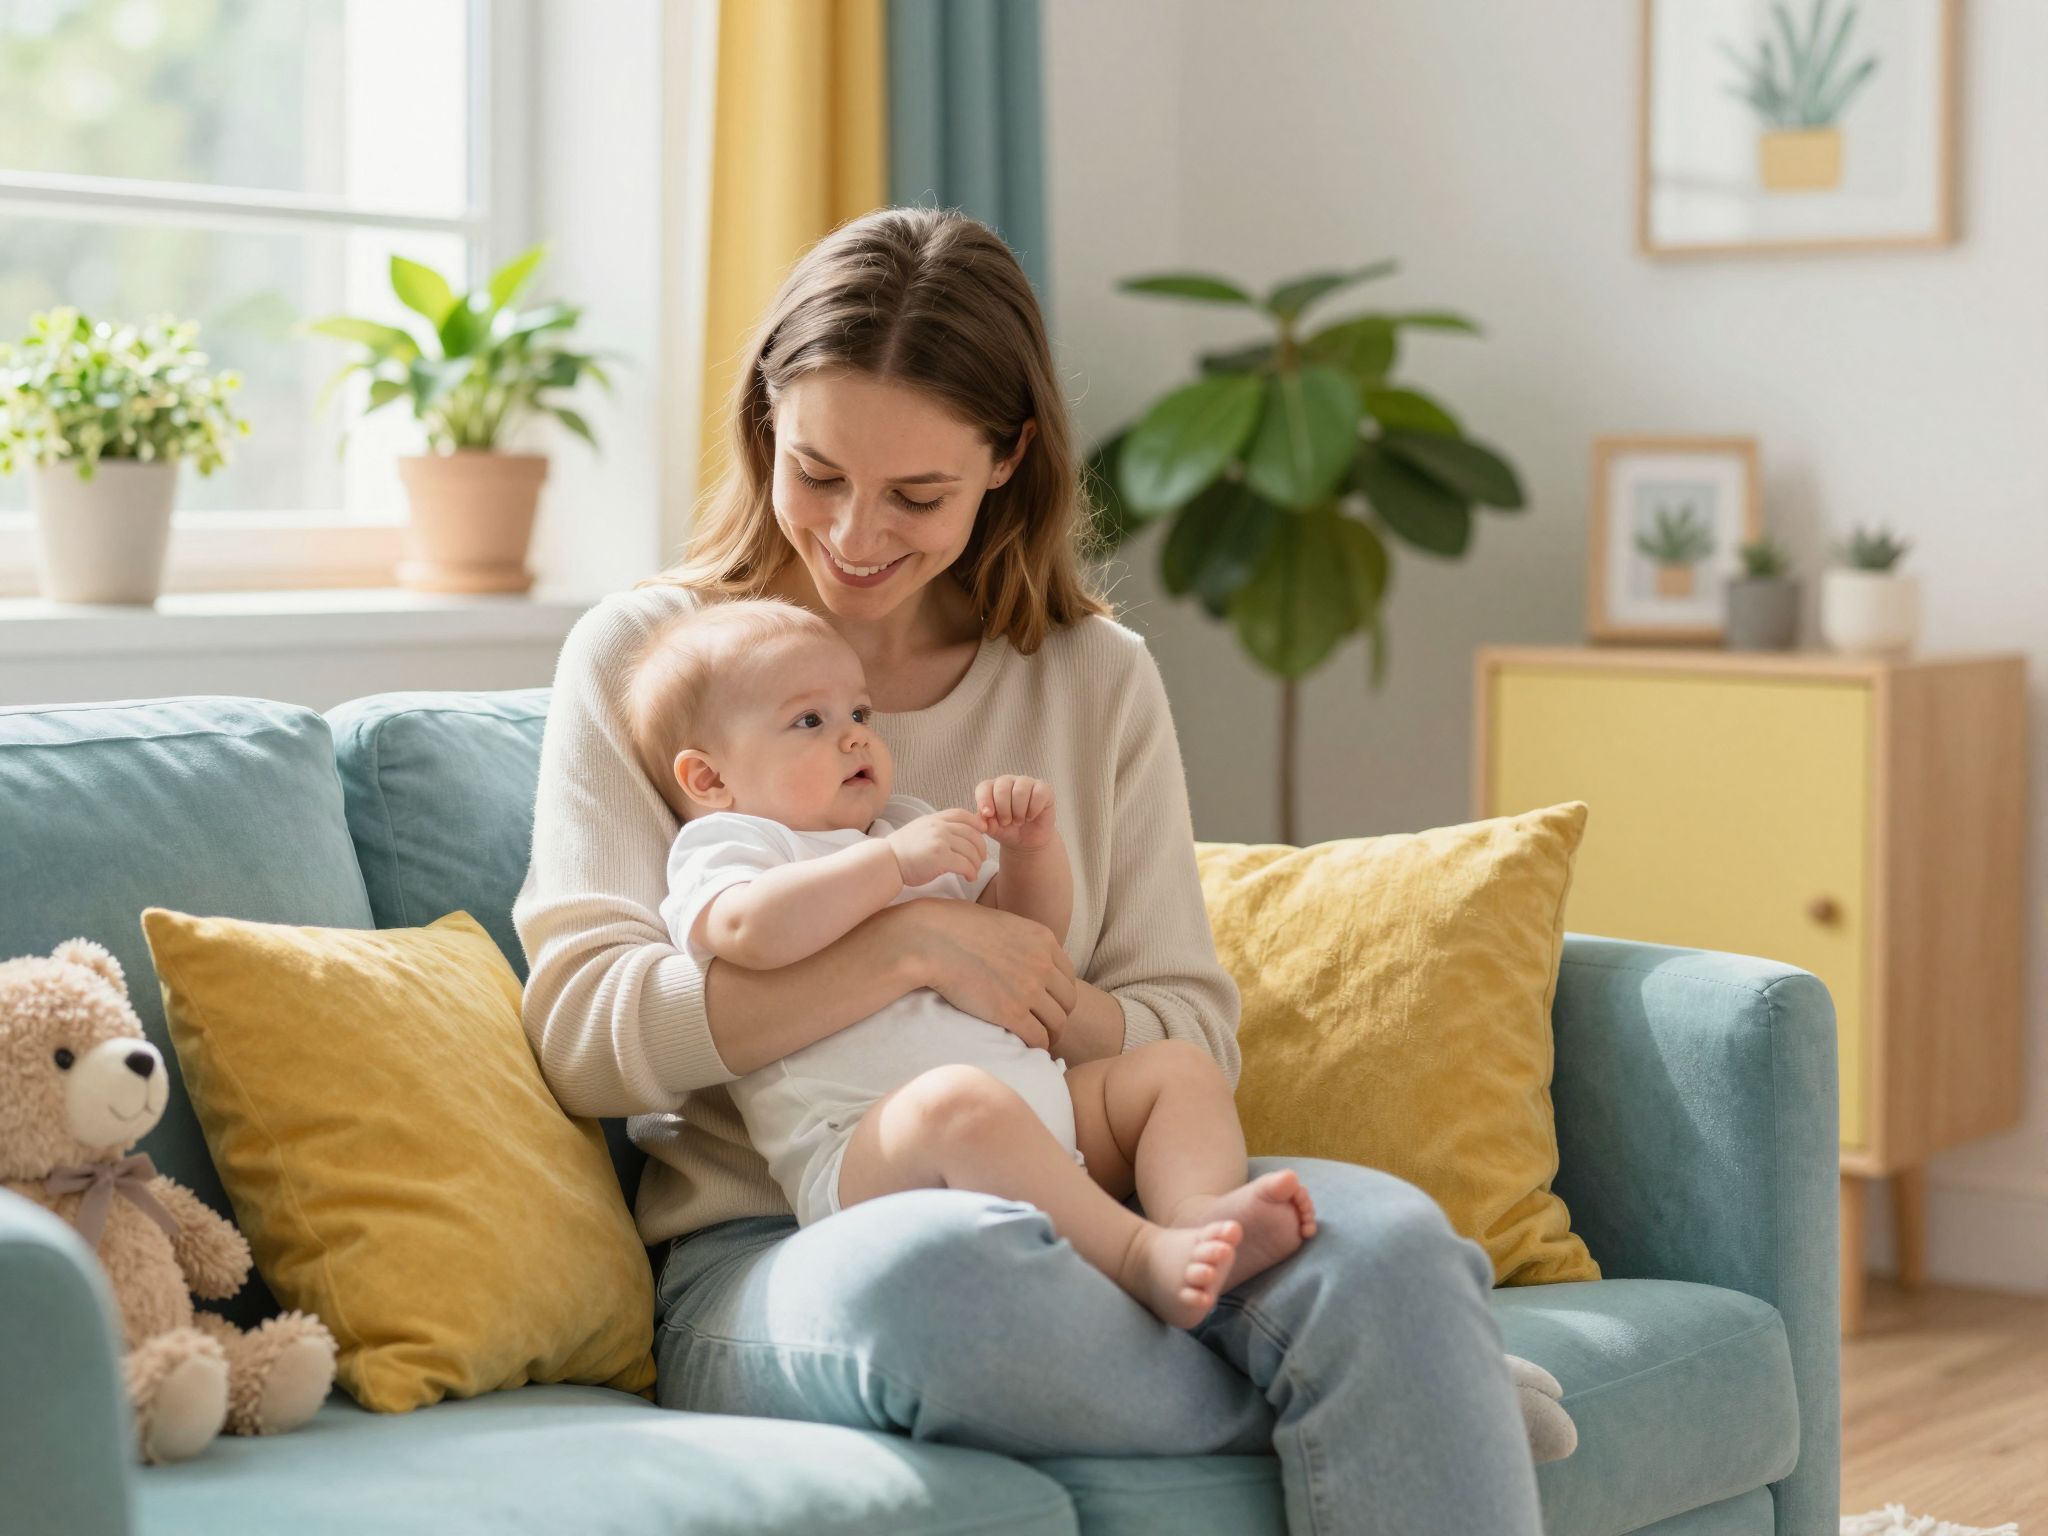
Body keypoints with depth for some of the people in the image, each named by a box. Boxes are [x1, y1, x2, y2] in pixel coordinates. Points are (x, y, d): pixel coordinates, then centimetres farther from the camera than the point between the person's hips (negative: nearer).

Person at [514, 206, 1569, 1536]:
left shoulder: (1098, 678, 15)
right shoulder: (644, 655, 6)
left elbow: (1196, 1035, 10)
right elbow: (584, 1028, -7)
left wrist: (1066, 1014, -13)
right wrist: (907, 946, -15)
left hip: (1072, 1220, 2)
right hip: (766, 1260, -2)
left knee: (1385, 1237, -31)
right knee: (937, 1266, -39)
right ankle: (1392, 1394, -18)